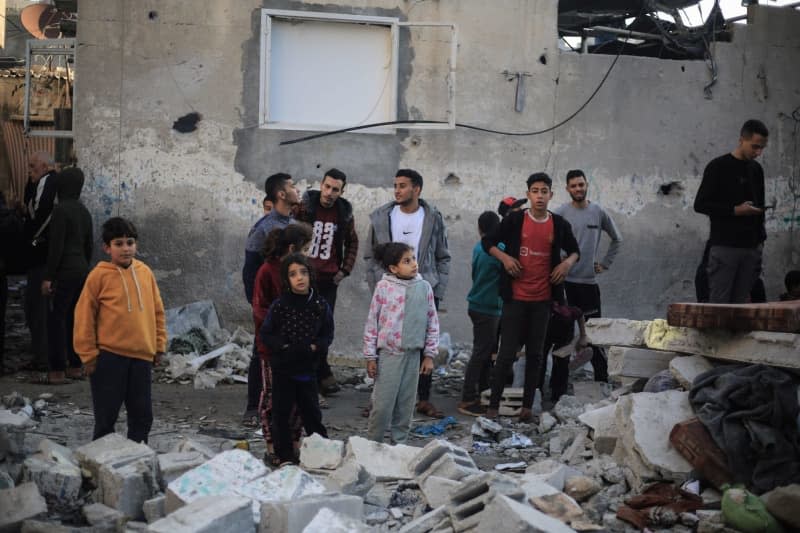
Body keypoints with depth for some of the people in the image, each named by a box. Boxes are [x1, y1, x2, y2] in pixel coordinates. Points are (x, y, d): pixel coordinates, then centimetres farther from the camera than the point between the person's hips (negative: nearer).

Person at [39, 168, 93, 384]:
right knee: (75, 318, 13)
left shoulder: (61, 210, -13)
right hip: (82, 270, 8)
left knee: (56, 320, -4)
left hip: (65, 271, -8)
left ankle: (57, 370, -5)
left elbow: (56, 246, -17)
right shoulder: (84, 212, 11)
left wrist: (48, 277, -15)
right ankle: (75, 366, 17)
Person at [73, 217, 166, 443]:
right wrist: (89, 354, -4)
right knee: (106, 416, 3)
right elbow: (84, 315, -4)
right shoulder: (99, 275, -6)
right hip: (109, 357, -4)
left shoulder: (144, 272, 6)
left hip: (142, 356, 4)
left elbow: (157, 311, 14)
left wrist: (159, 345, 12)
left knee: (142, 414, 10)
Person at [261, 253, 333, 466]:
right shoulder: (279, 305, -10)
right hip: (283, 368, -1)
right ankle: (285, 457, 15)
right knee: (281, 412, 5)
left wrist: (312, 347, -13)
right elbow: (266, 333, -3)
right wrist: (285, 348, -15)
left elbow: (328, 334, 4)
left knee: (311, 412, 12)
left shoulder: (320, 305, -5)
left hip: (308, 368, 1)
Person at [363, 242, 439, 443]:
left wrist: (429, 355, 6)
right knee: (382, 404, -1)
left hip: (413, 355, 3)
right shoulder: (384, 287, -7)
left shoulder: (424, 287, 1)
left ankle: (399, 443, 22)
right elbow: (372, 323, -2)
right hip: (389, 353, -3)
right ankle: (373, 444, 13)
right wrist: (370, 356, -2)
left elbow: (432, 322, 7)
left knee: (406, 404, 10)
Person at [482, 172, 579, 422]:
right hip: (515, 297, -3)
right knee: (507, 352, -2)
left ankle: (527, 406, 15)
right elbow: (488, 242, 6)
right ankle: (493, 404, 6)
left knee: (535, 353, 8)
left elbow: (574, 250, 18)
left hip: (543, 298, 3)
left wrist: (568, 262, -3)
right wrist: (504, 257, -10)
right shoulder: (515, 220, -3)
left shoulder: (559, 224, 3)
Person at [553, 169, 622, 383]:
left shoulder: (598, 212, 6)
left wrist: (605, 263, 12)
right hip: (565, 281, -3)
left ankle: (602, 378, 14)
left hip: (589, 281, 3)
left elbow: (617, 239, 20)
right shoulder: (560, 213, -4)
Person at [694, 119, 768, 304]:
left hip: (751, 247, 6)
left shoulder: (756, 169, 15)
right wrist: (735, 210, -15)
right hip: (724, 247, -6)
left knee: (741, 302, 4)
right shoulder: (718, 167, -5)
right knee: (719, 302, -6)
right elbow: (700, 204, -7)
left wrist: (761, 236, 13)